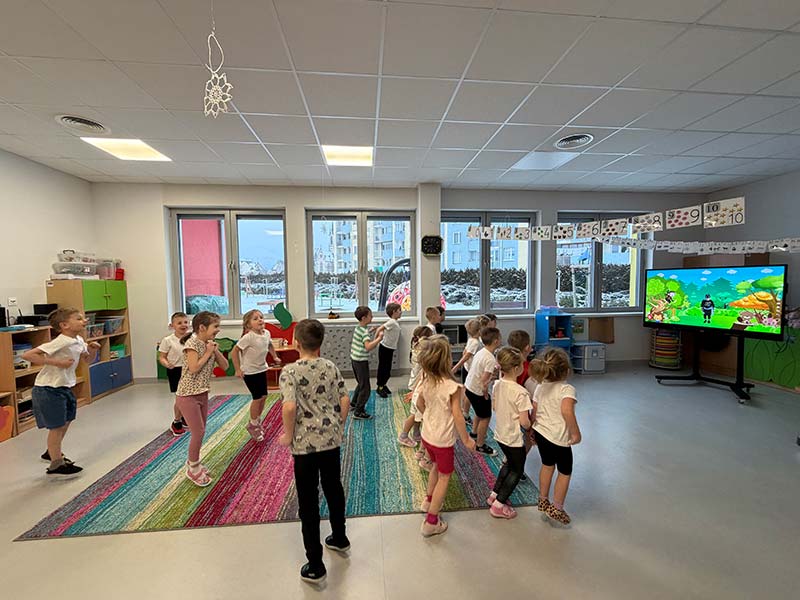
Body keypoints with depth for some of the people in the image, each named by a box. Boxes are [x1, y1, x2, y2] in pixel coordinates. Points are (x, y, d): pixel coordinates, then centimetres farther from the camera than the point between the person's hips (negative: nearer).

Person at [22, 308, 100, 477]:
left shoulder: (79, 341, 2)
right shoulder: (60, 342, -24)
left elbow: (87, 360, 16)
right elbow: (27, 355, -28)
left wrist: (92, 350, -4)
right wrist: (56, 362, -28)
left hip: (65, 388, 9)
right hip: (48, 389, -9)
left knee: (65, 422, 22)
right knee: (56, 426, 1)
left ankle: (51, 453, 44)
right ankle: (56, 466, 16)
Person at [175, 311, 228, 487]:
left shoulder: (209, 344, 5)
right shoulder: (192, 343, -18)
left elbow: (225, 366, 4)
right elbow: (193, 369, -27)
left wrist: (215, 351, -9)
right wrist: (208, 353, -18)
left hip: (202, 394, 7)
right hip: (188, 395, -7)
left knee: (200, 433, 16)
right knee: (198, 433, -1)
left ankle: (193, 463, 34)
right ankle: (193, 469, 19)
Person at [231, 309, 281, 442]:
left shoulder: (267, 333, -5)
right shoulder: (248, 337, -25)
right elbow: (234, 352, -19)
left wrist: (275, 357, 13)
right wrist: (238, 369, -17)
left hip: (262, 369, 6)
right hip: (250, 372, -6)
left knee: (263, 396, 12)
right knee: (258, 398, -1)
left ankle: (257, 421, 34)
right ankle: (253, 424, 22)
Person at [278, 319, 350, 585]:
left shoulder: (290, 371, -14)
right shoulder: (331, 367, -1)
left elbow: (289, 406, -25)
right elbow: (345, 399, -1)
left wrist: (288, 435, -9)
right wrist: (339, 426, 12)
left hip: (305, 443, -4)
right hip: (331, 439, 5)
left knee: (308, 502, 11)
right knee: (334, 489, 24)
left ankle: (315, 566, 24)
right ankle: (339, 538, 45)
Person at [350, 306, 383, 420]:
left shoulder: (358, 329, 8)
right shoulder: (365, 331, -20)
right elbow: (368, 347, -35)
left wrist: (375, 338, 10)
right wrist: (379, 338, -29)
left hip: (354, 359, 9)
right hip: (361, 361, -9)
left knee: (360, 384, 26)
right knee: (365, 388, 2)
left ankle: (354, 404, 39)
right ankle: (358, 412, 9)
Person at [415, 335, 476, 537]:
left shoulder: (426, 382, -8)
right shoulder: (453, 387, -27)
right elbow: (457, 416, -23)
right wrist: (466, 439, -9)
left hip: (427, 435, 6)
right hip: (443, 440, -6)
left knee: (437, 467, 30)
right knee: (444, 477, 14)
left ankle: (429, 500, 49)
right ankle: (431, 522, 22)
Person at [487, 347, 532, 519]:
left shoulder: (497, 384, -6)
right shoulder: (520, 392, -27)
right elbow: (524, 422, -22)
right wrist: (530, 428, -1)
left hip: (500, 434, 7)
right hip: (514, 438, -7)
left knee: (510, 464, 28)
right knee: (517, 471, 16)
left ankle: (493, 496, 36)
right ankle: (498, 506, 21)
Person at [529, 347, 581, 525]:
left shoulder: (540, 387, -1)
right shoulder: (567, 389, -21)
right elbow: (566, 410, -39)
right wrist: (576, 432, -26)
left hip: (540, 432, 6)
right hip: (559, 438, -6)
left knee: (547, 465, 27)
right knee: (565, 472, 18)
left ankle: (543, 500, 42)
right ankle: (556, 509, 27)